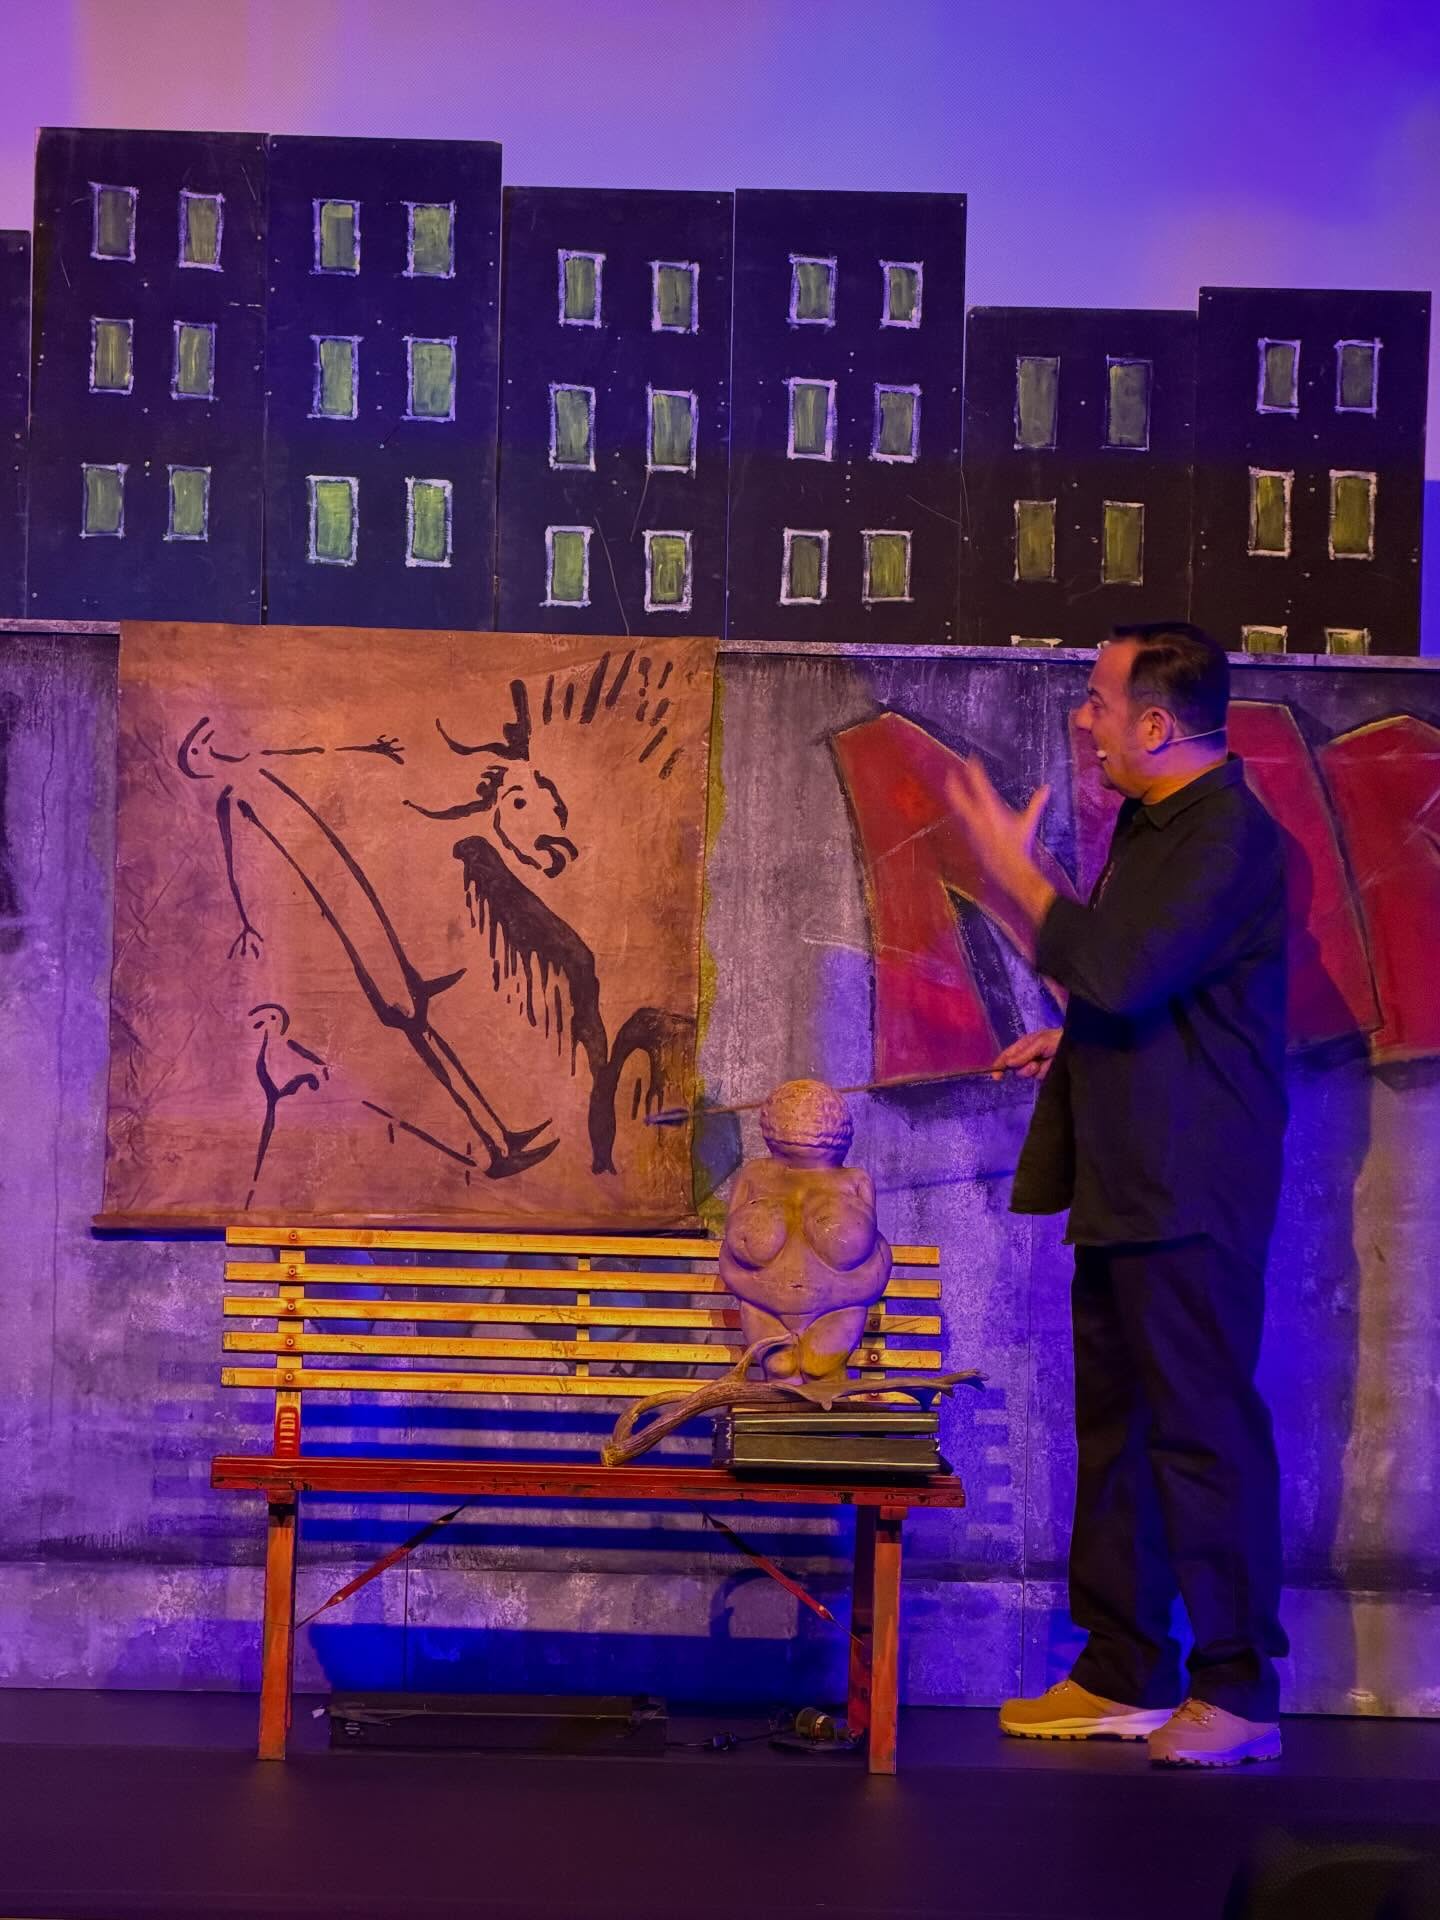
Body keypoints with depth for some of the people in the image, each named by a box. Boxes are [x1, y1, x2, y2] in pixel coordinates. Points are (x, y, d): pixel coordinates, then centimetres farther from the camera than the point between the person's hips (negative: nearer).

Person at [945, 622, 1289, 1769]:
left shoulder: (1228, 837, -16)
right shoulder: (1151, 825, 16)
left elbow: (1121, 969, -27)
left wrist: (1013, 869, -18)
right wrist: (1077, 1040, 13)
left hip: (1190, 1198, -10)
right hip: (1125, 1189, 10)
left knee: (1206, 1430, -5)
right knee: (1115, 1426, 13)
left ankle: (1240, 1692, 3)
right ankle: (1123, 1674, 22)